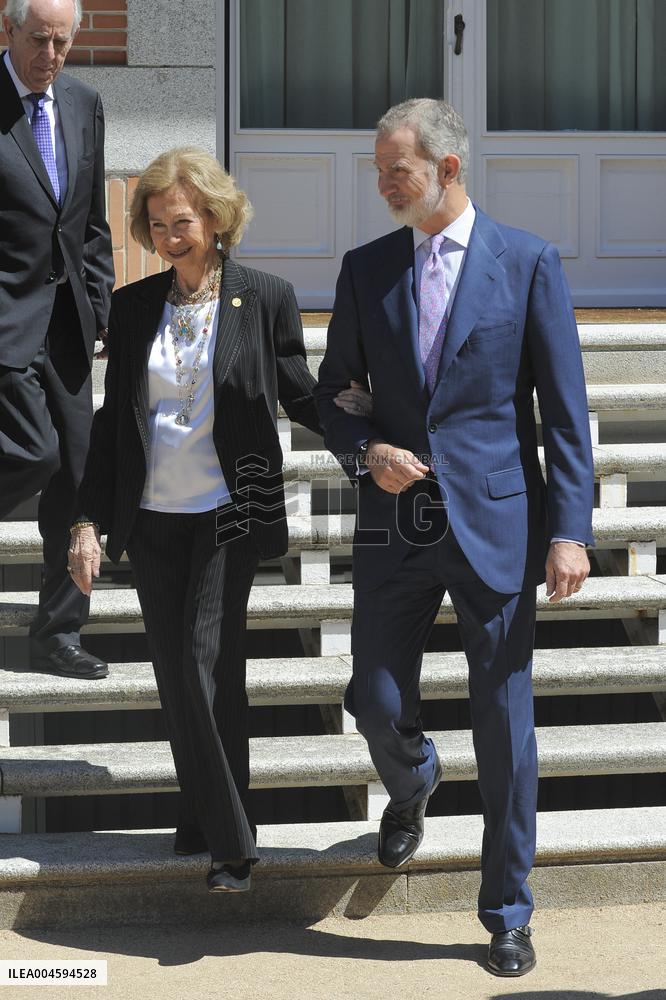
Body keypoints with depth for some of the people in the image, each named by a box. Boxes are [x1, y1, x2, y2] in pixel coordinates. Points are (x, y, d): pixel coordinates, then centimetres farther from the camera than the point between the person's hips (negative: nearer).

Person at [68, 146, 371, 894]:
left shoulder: (264, 299, -4)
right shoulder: (133, 307, 5)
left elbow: (298, 398, 3)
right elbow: (113, 420, 8)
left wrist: (350, 407, -19)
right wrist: (89, 522, 5)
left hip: (227, 515, -4)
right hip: (153, 518, 4)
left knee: (208, 666, -11)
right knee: (175, 676, 8)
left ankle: (230, 842, -1)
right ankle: (199, 818, 24)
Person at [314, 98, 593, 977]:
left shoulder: (527, 263, -3)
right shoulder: (366, 269, 7)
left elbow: (565, 409, -3)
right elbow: (331, 397, 13)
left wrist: (570, 529, -10)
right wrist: (366, 452, -8)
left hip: (495, 523, -3)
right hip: (396, 521, 3)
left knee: (504, 724, 2)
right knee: (377, 702, 5)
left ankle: (507, 913, 16)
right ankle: (411, 786, 42)